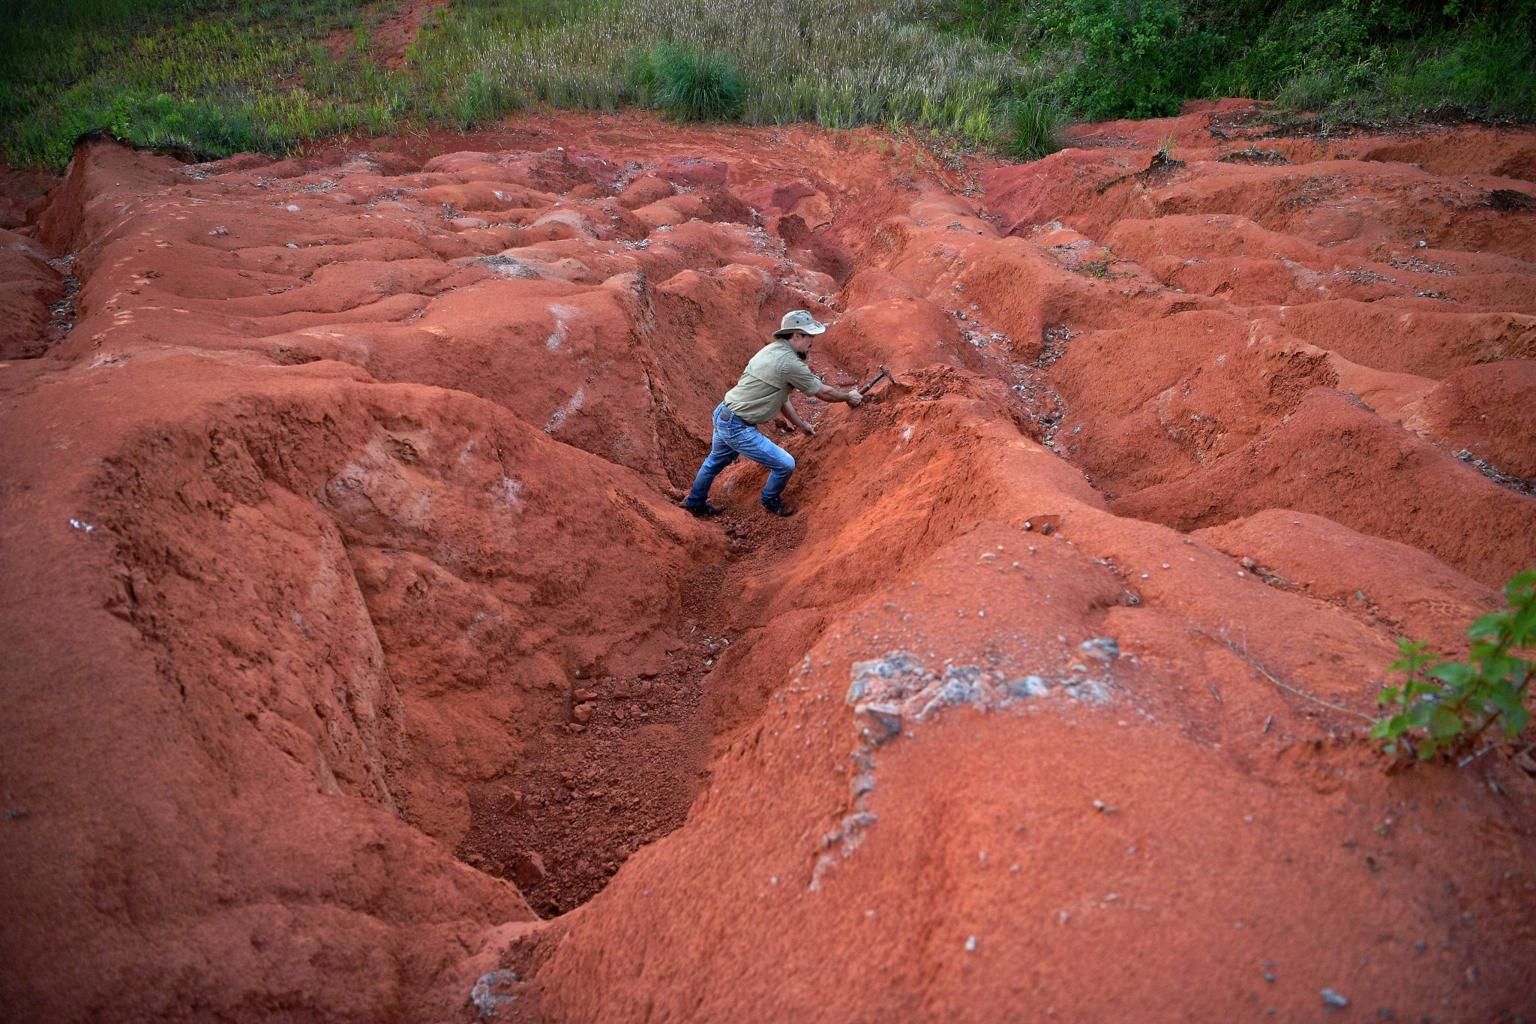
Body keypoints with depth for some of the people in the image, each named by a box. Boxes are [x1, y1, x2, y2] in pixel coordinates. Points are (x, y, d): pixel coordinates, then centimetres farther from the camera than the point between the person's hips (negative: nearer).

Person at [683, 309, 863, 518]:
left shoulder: (772, 349, 7)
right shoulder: (790, 363, -22)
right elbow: (824, 392, -9)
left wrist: (800, 424, 22)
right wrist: (849, 396, 8)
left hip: (723, 415, 10)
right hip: (738, 428, -10)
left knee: (716, 461, 32)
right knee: (785, 464, 0)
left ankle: (695, 502, 53)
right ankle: (771, 501, 27)